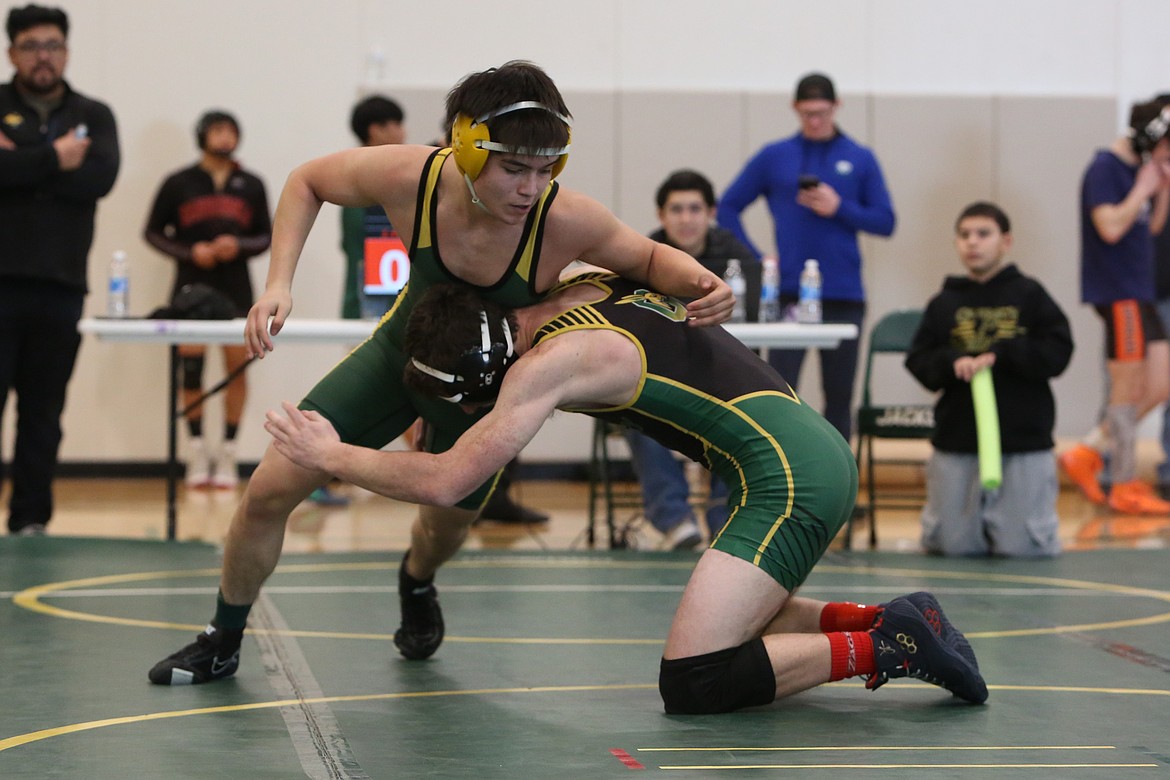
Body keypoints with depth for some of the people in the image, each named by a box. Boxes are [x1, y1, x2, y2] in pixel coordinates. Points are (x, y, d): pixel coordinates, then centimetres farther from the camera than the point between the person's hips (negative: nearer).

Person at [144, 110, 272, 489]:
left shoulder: (251, 185, 9)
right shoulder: (179, 184, 4)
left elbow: (266, 237, 10)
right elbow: (153, 232, 5)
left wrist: (239, 246, -11)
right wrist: (189, 252, -10)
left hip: (235, 288, 1)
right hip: (191, 286, -1)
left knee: (237, 364, -4)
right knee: (191, 365, -5)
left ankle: (228, 454, 3)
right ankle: (197, 452, 4)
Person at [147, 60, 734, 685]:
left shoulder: (566, 221, -37)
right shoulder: (409, 178, -34)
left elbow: (649, 258, -16)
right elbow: (308, 182, -13)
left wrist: (697, 282, -39)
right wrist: (279, 282, -25)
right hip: (403, 349, 1)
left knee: (448, 522, 19)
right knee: (270, 489, -4)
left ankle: (416, 584, 60)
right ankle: (222, 642, 22)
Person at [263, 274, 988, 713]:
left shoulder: (550, 361, -13)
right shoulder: (589, 282, 12)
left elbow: (445, 481, -12)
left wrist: (331, 455, 1)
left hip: (791, 478, -10)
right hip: (821, 448, 10)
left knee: (691, 684, -11)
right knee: (736, 623, 25)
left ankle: (884, 646, -9)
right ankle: (878, 620, 13)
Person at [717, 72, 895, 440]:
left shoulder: (860, 159, 6)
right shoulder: (773, 157, 5)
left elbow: (885, 222, 4)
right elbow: (728, 208, 7)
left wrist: (840, 208, -11)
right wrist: (754, 261, -4)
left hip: (844, 296, 1)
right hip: (787, 295, -1)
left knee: (839, 396, 7)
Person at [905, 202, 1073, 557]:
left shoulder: (1029, 295, 1)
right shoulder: (944, 303, 6)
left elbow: (1057, 353, -5)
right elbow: (918, 361, 4)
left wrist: (1000, 354, -14)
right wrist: (951, 362, -16)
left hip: (1024, 440, -2)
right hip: (956, 440, 2)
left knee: (1020, 546, -4)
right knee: (951, 544, 2)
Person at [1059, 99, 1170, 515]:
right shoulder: (1105, 168, -13)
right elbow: (1111, 226, -23)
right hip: (1116, 292, -9)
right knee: (1128, 390, -3)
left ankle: (1085, 454, 14)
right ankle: (1125, 487, 6)